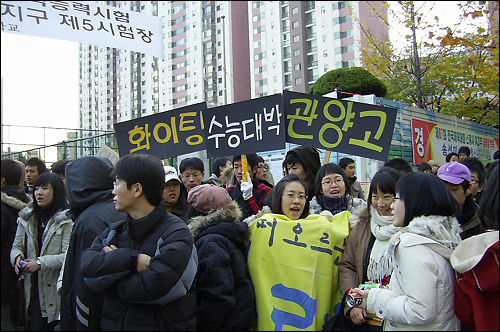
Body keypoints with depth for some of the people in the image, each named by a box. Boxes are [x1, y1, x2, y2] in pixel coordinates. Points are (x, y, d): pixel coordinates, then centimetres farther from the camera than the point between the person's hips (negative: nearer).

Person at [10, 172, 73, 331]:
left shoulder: (66, 219, -9)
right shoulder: (27, 217, 11)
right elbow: (16, 246, 14)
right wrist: (17, 256, -8)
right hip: (33, 288, 5)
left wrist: (41, 262, -21)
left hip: (56, 290, -4)